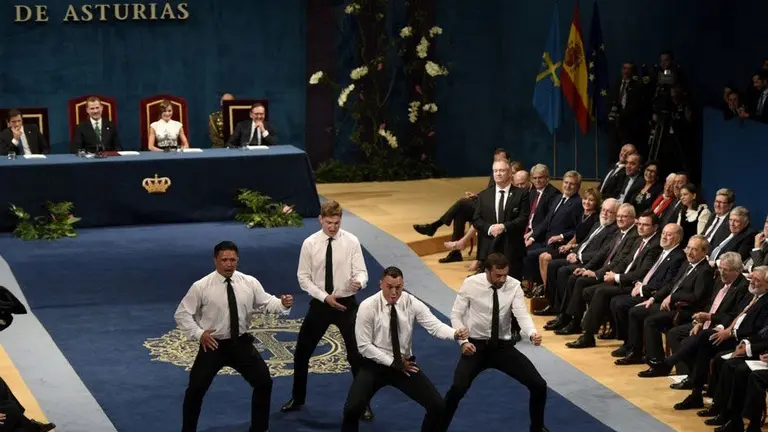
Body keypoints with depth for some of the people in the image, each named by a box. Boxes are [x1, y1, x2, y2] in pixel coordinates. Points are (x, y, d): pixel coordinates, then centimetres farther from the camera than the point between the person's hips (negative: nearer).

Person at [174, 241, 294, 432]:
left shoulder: (249, 283, -4)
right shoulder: (201, 287, -13)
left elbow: (266, 302, 1)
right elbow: (182, 314, -6)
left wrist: (283, 304, -20)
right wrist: (198, 333, -17)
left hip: (241, 343, 3)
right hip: (213, 345, -3)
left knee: (264, 382, 5)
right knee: (196, 389, -4)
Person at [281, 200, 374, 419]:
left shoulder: (351, 241, -9)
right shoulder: (310, 243, -7)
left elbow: (361, 272, -10)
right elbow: (303, 277, -4)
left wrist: (359, 282, -34)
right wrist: (325, 297, -16)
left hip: (346, 303, -1)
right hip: (319, 304, 2)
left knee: (356, 354, 4)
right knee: (302, 352, 10)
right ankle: (298, 398, 31)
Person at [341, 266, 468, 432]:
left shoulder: (411, 303, -9)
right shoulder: (368, 307, -16)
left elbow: (435, 326, -20)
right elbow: (364, 346, -14)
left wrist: (455, 334, -41)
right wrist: (392, 363, -16)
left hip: (405, 363, 3)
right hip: (376, 364, -3)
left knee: (437, 406, -7)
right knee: (352, 409, -22)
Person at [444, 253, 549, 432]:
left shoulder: (514, 286, -9)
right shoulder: (471, 284, -12)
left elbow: (522, 314, -20)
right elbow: (456, 314, -4)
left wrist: (532, 333, -41)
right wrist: (463, 341, -18)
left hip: (503, 346, 2)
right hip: (476, 345, -2)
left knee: (539, 385, -5)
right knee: (458, 389, -25)